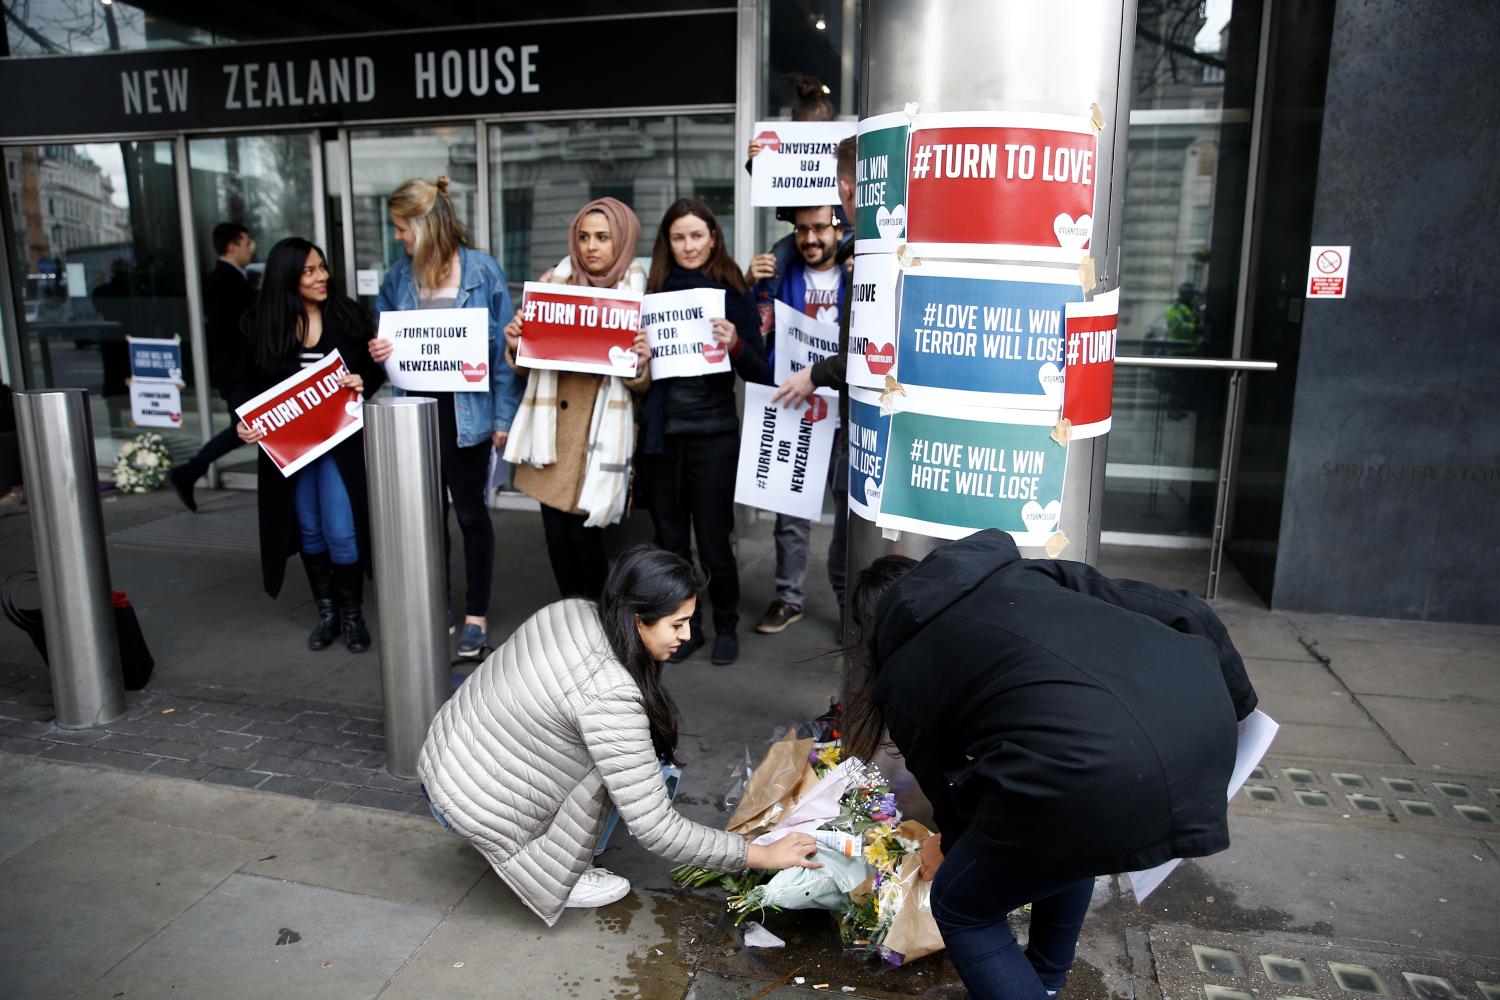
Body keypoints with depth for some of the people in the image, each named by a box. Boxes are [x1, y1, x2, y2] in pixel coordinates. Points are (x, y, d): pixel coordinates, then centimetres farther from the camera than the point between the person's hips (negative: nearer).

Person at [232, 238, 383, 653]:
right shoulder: (261, 326, -2)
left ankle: (352, 614, 14)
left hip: (340, 443, -2)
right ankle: (326, 611, 26)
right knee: (309, 531, 12)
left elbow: (374, 368, 4)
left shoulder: (347, 315, -4)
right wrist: (243, 423, -12)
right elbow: (245, 383, 4)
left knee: (342, 532, -4)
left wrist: (363, 381, -17)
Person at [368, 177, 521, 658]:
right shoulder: (399, 276, 5)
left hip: (465, 410, -4)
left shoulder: (482, 271, -7)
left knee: (470, 511, 8)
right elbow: (383, 334, 15)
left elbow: (504, 347, -7)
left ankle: (476, 614, 22)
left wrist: (504, 416, -11)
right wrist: (379, 351, -9)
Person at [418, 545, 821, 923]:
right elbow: (655, 829, -27)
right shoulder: (609, 697, -31)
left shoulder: (571, 612, -8)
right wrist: (761, 855, -19)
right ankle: (558, 881, 2)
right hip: (477, 809, -8)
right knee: (611, 762, -10)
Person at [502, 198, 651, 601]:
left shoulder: (638, 293, 1)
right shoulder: (553, 282, 7)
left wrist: (642, 362, -20)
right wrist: (514, 345, -10)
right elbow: (527, 366, 12)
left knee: (584, 532, -4)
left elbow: (642, 385, 2)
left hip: (600, 431, -3)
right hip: (552, 426, 3)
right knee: (555, 531, 5)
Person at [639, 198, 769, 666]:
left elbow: (761, 373, -3)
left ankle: (726, 626, 26)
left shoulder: (733, 294, -1)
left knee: (713, 541, 3)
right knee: (670, 540, 11)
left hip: (713, 436, -3)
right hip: (660, 433, 3)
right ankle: (684, 628, 29)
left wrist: (735, 345, -21)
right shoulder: (653, 291, 5)